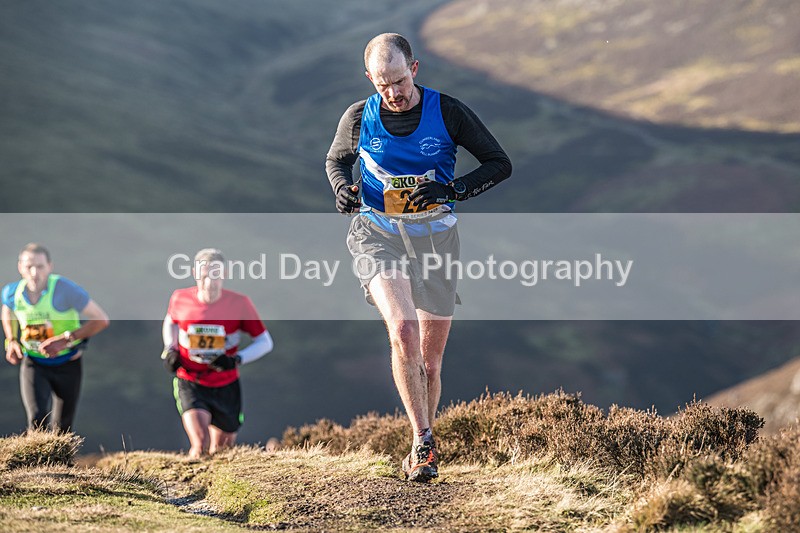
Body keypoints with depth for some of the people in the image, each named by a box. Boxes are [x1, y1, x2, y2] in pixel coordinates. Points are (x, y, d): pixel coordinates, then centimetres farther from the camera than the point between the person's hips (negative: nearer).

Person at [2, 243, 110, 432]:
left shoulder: (65, 289, -23)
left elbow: (101, 319, -20)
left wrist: (66, 339, -28)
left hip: (67, 365, -1)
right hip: (33, 364, 1)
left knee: (62, 428, 9)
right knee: (37, 421, -18)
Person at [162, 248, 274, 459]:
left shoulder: (239, 303, -13)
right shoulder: (180, 299, -8)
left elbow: (265, 342, -5)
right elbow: (170, 322, 16)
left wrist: (236, 360, -21)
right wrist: (169, 350, -1)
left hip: (226, 386, 1)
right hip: (190, 384, -1)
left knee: (221, 449, 18)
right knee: (200, 445, -24)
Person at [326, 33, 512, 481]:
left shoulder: (447, 112, -7)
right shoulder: (359, 118, -2)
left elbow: (500, 164, -1)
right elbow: (336, 160, 18)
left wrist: (453, 189, -17)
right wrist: (343, 187, -5)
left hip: (435, 236, 1)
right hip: (378, 235, -1)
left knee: (430, 360, 7)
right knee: (403, 332, -26)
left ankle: (423, 450, 27)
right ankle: (423, 441, -20)